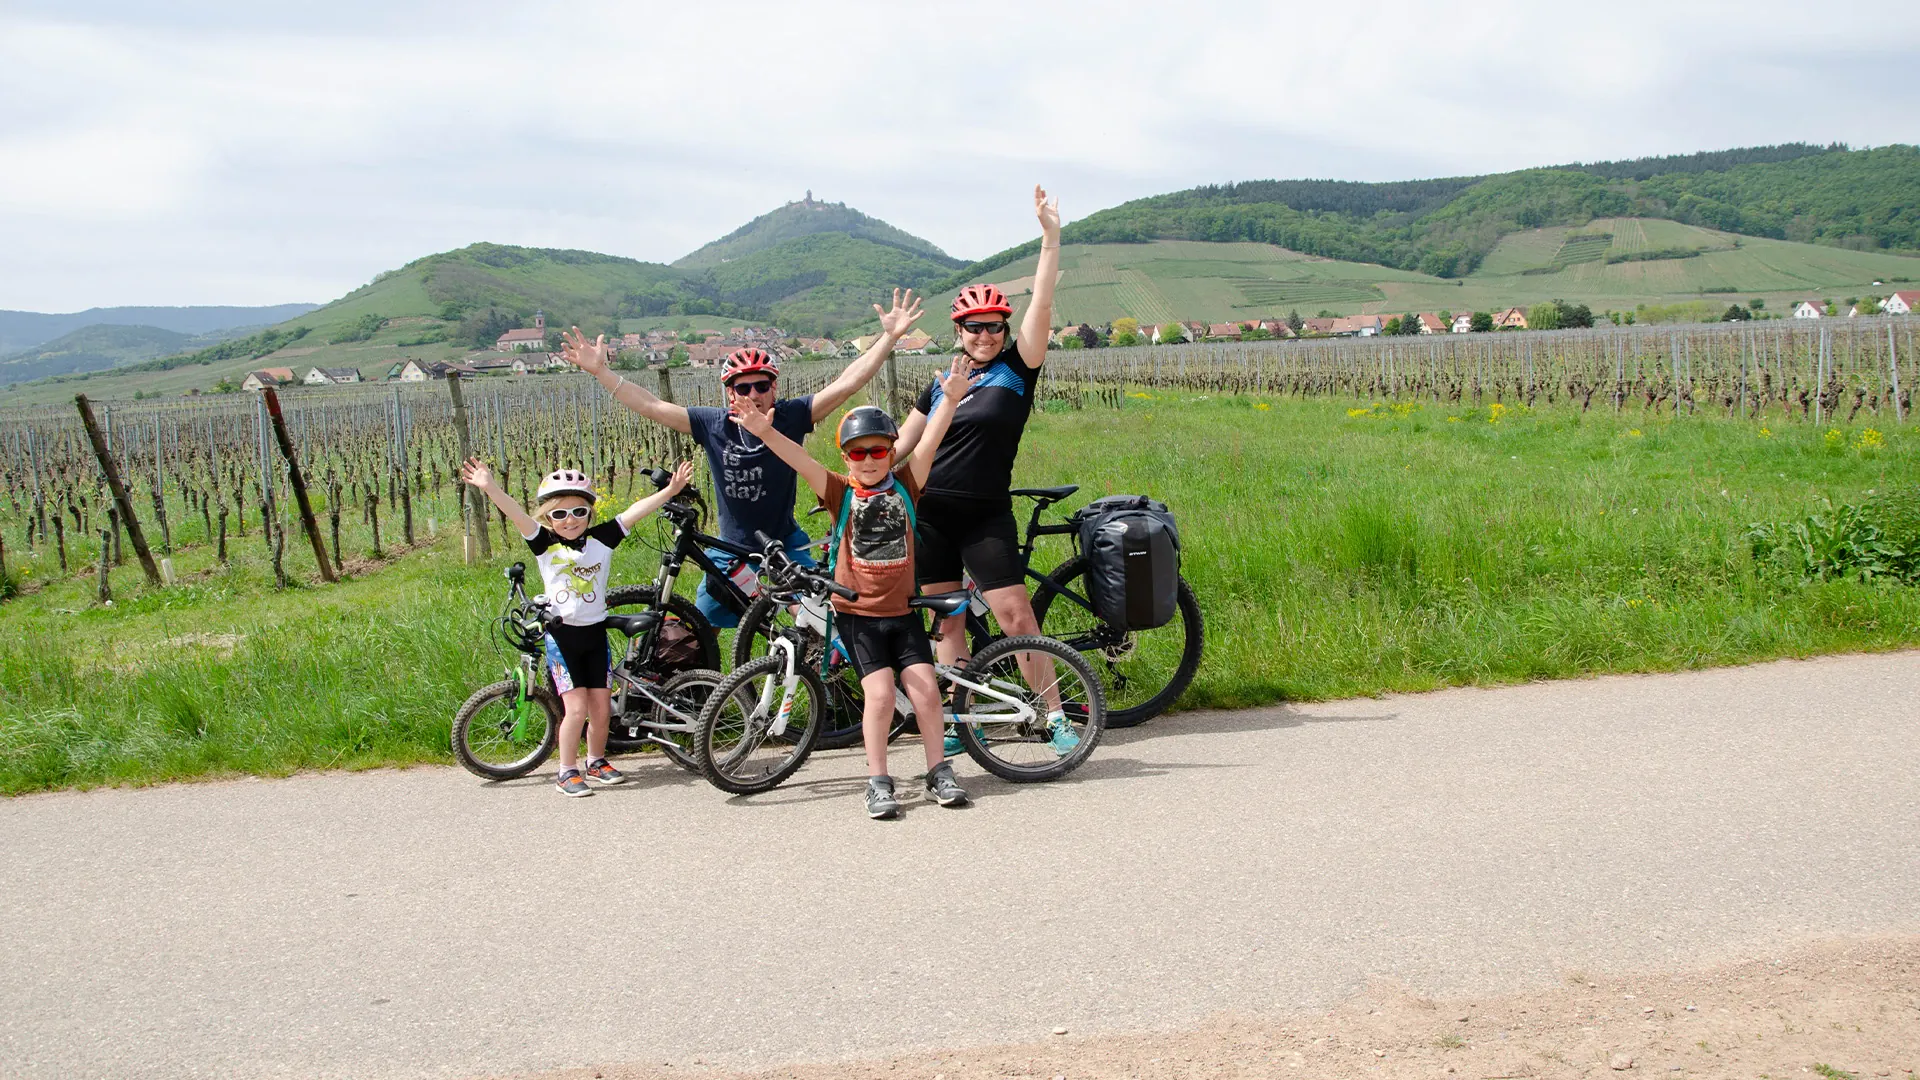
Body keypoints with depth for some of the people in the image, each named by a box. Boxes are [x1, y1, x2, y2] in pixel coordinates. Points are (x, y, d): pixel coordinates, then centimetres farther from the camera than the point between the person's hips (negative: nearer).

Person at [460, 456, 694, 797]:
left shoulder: (601, 539, 1)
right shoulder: (545, 544, -5)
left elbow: (634, 512, -6)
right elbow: (516, 514, -19)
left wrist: (669, 490, -14)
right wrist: (490, 488, -34)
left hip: (595, 632, 3)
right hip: (562, 634, -3)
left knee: (601, 707, 6)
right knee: (576, 706, -8)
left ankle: (596, 761, 27)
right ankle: (567, 771, 7)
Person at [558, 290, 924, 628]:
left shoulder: (790, 417, -16)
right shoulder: (713, 425, -12)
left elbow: (845, 384, -22)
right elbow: (651, 406, -10)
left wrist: (889, 336, -29)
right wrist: (600, 370, -13)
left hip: (784, 542, -2)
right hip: (731, 548, 2)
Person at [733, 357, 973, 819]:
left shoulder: (905, 485, 2)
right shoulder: (840, 492, -2)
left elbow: (928, 442, -10)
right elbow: (801, 461, -16)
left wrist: (950, 399, -22)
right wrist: (766, 433, -31)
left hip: (902, 611, 2)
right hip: (856, 612, -2)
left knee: (925, 689, -5)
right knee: (880, 693, -11)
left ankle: (939, 772, 11)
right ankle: (878, 782, 2)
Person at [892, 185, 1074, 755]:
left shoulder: (1017, 369, 1)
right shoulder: (940, 386, 11)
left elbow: (1042, 305, -11)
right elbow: (900, 447, 15)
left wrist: (1050, 237, -19)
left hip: (986, 518, -3)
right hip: (931, 514, 3)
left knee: (1017, 617, -8)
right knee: (948, 623, 7)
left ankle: (1056, 716, 2)